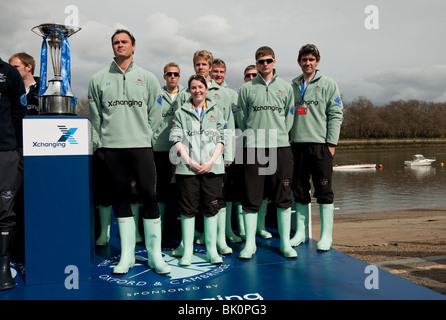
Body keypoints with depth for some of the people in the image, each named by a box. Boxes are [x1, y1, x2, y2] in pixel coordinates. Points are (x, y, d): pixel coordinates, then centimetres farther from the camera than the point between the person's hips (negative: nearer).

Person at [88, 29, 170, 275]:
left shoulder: (147, 78, 7)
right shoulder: (99, 79, 8)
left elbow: (155, 113, 9)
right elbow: (95, 114, 12)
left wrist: (142, 133, 6)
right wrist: (108, 135, 8)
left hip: (141, 145, -1)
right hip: (112, 147, 1)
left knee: (149, 196, -5)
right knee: (121, 197, 6)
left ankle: (155, 255, 5)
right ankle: (127, 255, 15)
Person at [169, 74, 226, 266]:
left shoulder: (216, 111, 14)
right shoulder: (181, 113, 12)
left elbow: (221, 139, 8)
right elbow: (176, 139, 2)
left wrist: (211, 161, -6)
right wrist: (189, 161, -10)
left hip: (212, 167, 1)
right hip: (187, 168, 0)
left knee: (211, 207, 2)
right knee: (188, 208, 1)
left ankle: (212, 250, 11)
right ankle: (187, 251, 9)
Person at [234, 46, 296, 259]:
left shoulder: (285, 87, 13)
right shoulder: (246, 88, 8)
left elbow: (289, 116, 13)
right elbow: (240, 117, 8)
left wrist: (279, 134, 5)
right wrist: (254, 134, 5)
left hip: (280, 147, 1)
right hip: (253, 148, -1)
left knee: (283, 197, 4)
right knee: (251, 196, 0)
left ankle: (285, 243, 14)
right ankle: (250, 243, 9)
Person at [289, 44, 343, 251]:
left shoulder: (328, 84, 5)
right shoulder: (292, 86, 16)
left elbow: (335, 115, -1)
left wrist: (331, 143, -9)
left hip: (320, 144, -4)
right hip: (297, 144, 4)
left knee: (323, 190, -1)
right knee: (299, 190, 8)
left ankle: (326, 234, 6)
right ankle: (301, 231, 18)